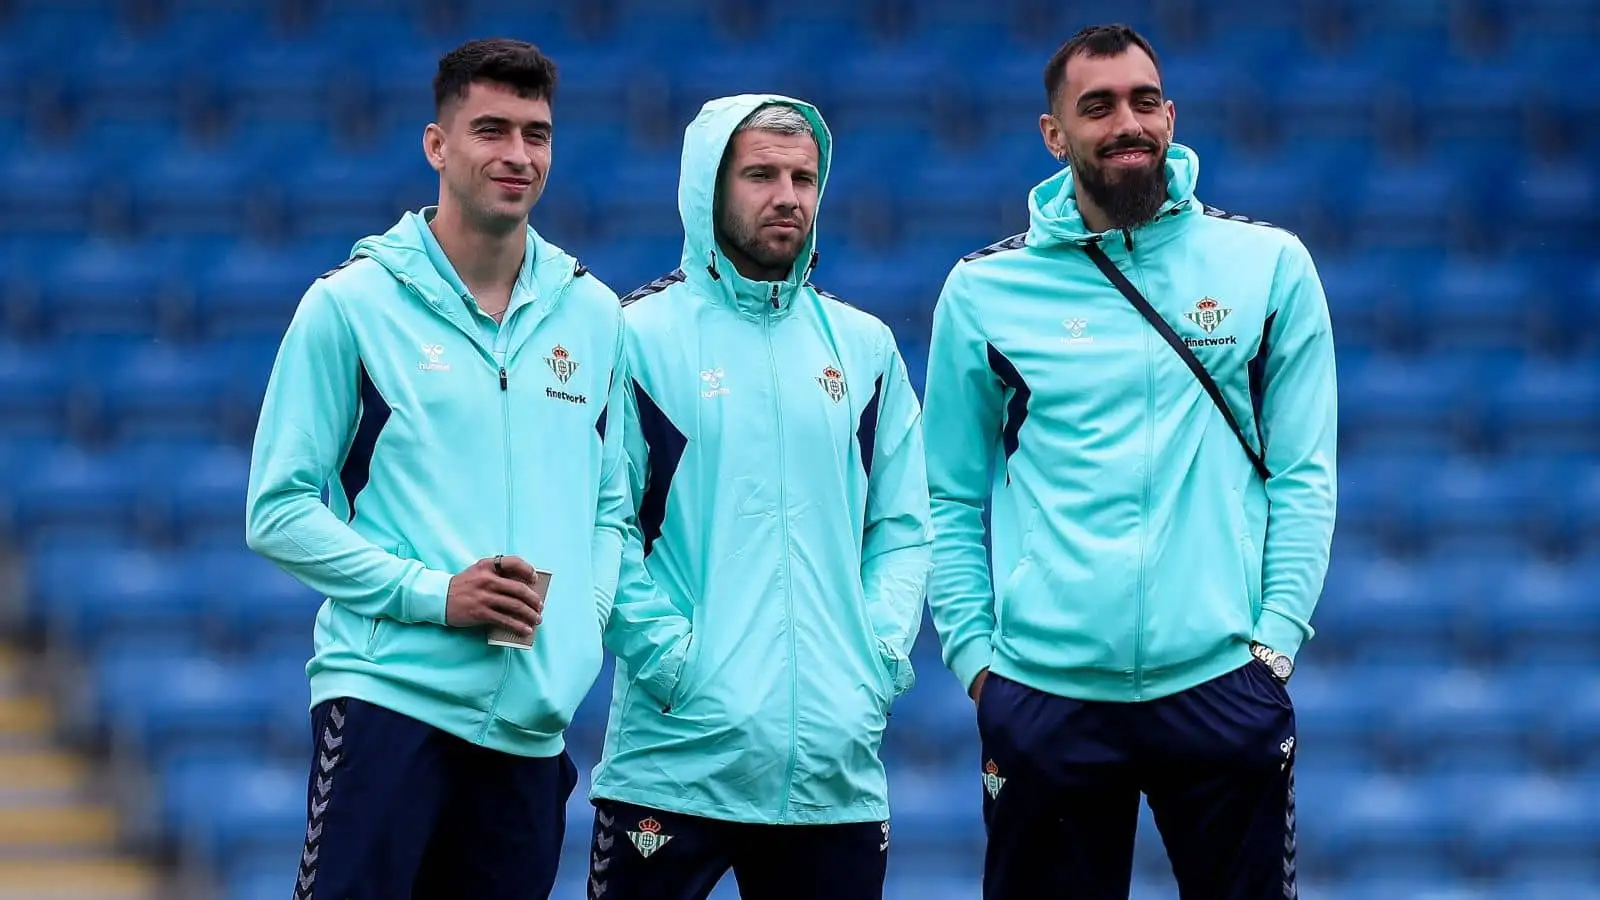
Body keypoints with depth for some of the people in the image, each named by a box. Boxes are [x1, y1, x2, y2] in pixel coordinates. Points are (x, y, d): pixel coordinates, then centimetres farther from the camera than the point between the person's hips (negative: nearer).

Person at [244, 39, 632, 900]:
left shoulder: (593, 313, 12)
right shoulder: (353, 304, 0)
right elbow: (279, 513, -3)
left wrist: (586, 618, 2)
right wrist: (432, 594, -12)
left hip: (533, 721, 4)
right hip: (386, 696, -4)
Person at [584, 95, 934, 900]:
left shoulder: (864, 346, 14)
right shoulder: (640, 336, -1)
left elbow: (904, 528, 15)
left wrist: (879, 655, 1)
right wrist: (671, 659, -14)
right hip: (674, 757, -4)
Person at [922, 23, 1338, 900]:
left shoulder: (1270, 266, 5)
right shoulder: (982, 292, 6)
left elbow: (1303, 475, 5)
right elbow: (953, 500, 9)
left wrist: (1275, 635, -3)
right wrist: (974, 655, 0)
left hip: (1223, 685, 0)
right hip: (1043, 693, 0)